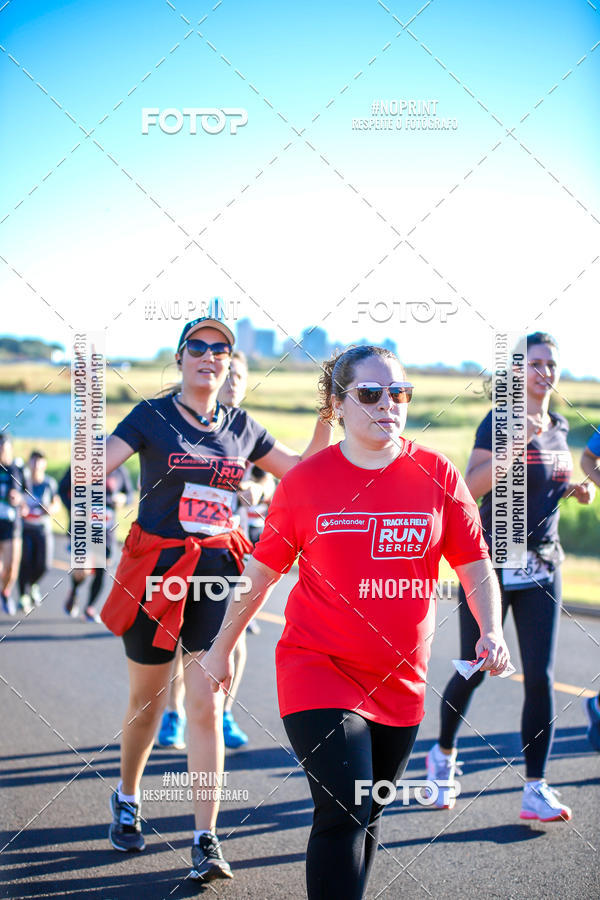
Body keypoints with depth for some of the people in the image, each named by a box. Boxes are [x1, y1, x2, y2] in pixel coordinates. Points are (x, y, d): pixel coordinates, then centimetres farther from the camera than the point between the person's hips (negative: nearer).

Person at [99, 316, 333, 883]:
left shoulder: (241, 427, 8)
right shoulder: (152, 416, -3)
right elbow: (95, 466, -17)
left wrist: (327, 417, 6)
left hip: (217, 568, 2)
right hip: (155, 568, -2)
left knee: (206, 706, -6)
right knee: (147, 699, 11)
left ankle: (206, 841, -2)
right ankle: (127, 797, 38)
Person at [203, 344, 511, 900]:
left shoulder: (437, 476, -1)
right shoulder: (305, 481, -5)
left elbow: (474, 566, 4)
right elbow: (261, 571, 5)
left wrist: (491, 632, -13)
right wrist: (222, 647, 12)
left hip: (400, 681, 3)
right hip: (318, 669, -3)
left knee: (367, 818, 16)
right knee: (344, 813, -17)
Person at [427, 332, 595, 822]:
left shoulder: (559, 428, 11)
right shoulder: (499, 422, -9)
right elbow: (471, 487, -21)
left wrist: (574, 490, 7)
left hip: (541, 568, 5)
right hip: (492, 564, -5)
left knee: (541, 675, -4)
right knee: (474, 671, 4)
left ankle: (535, 789, -1)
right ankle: (444, 754, 29)